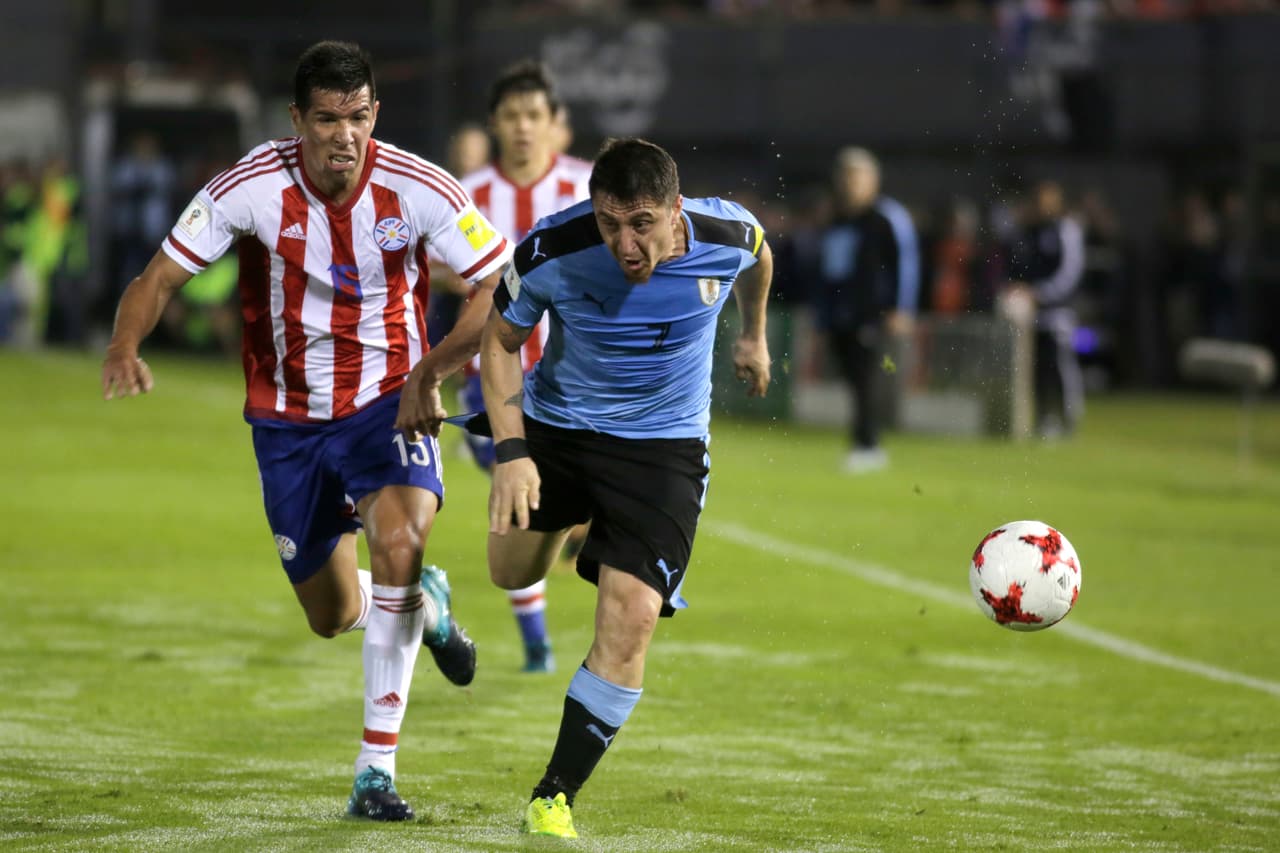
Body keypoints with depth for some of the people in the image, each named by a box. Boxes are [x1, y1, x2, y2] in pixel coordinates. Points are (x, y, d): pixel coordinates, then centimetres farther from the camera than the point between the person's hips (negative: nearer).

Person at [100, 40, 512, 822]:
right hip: (288, 418, 2)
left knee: (398, 538, -31)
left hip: (388, 402, -2)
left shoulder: (418, 189, -18)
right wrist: (125, 349, -33)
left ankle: (377, 769, -23)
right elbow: (163, 275, -12)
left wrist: (432, 371, -23)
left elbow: (503, 288, -11)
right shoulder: (252, 188, -17)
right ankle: (422, 603, 50)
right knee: (333, 617, 10)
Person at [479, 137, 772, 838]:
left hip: (664, 444, -1)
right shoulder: (551, 252, -27)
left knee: (630, 618, -16)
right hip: (555, 423, 1)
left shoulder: (726, 236, -23)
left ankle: (553, 799, -5)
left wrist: (753, 334, 21)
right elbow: (500, 340, -9)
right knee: (512, 573, 21)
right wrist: (510, 450, -18)